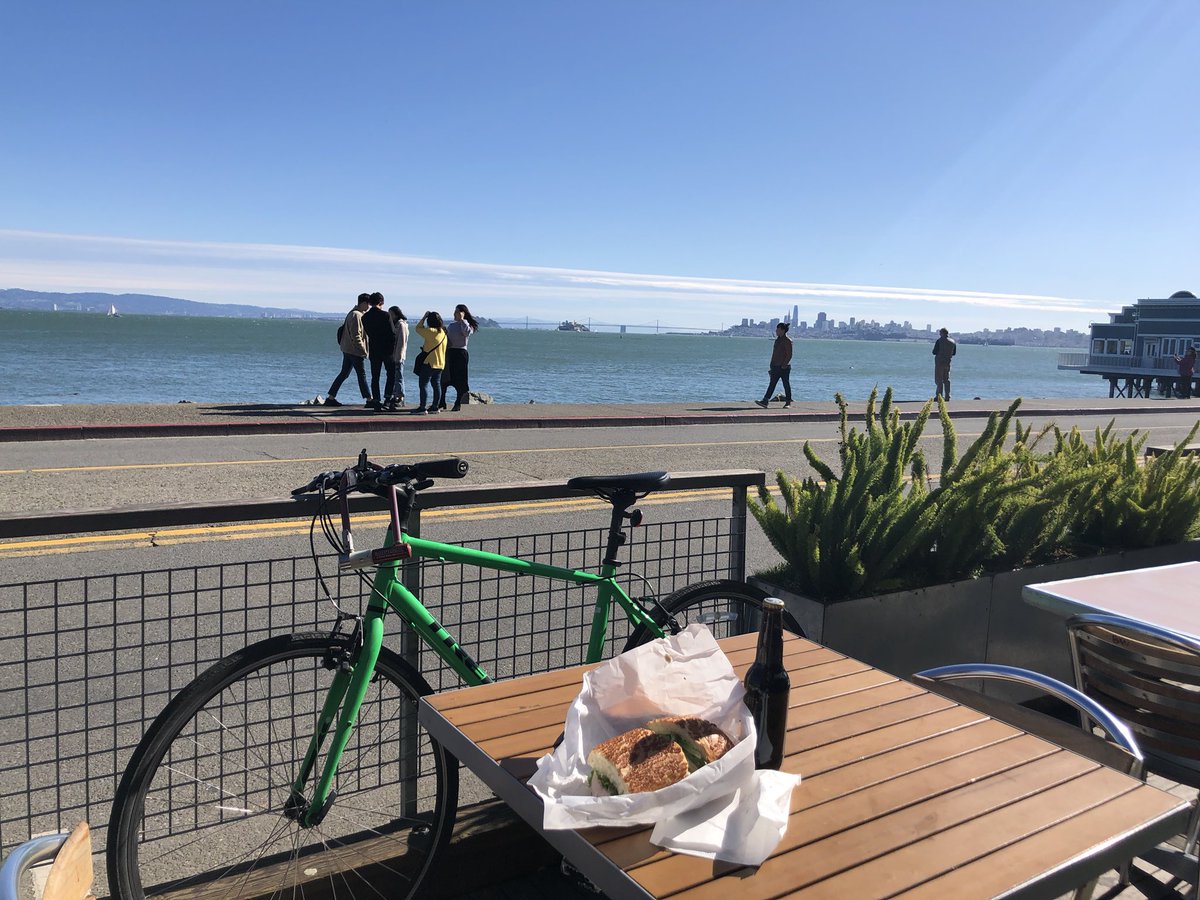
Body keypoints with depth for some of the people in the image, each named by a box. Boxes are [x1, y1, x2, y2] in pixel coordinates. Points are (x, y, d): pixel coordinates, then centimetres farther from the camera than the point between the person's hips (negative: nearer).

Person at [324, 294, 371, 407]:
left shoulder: (354, 313, 17)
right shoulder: (356, 316, -16)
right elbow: (356, 335, -21)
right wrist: (363, 350, -18)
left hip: (347, 349, 10)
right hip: (354, 350, -10)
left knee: (344, 373, 11)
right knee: (361, 374, -4)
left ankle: (330, 398, 12)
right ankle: (369, 400, 0)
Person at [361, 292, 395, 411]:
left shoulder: (365, 317, 2)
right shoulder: (385, 315, -12)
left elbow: (367, 332, 9)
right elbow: (392, 334, -12)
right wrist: (393, 347, -2)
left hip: (373, 350, 4)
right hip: (387, 350, -4)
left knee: (375, 377, 8)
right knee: (391, 374, 10)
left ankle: (376, 401, 6)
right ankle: (387, 397, 0)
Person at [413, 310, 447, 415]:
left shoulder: (431, 331, -15)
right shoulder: (443, 333, 9)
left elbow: (418, 328, -3)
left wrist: (424, 317, 5)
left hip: (429, 363, -8)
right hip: (440, 363, 8)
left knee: (423, 385, -4)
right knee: (436, 385, 11)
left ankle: (422, 408, -6)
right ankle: (434, 407, 15)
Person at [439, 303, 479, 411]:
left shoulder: (466, 324, -1)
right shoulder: (451, 325, 16)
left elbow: (467, 333, -24)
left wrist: (462, 320, -17)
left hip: (460, 353, -6)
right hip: (449, 353, 6)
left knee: (459, 380, -1)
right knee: (443, 379, 4)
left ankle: (458, 404, 8)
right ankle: (442, 402, 13)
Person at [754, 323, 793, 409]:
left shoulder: (787, 341, -11)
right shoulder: (777, 340, 15)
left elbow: (789, 355, -14)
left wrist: (784, 365, -18)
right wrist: (772, 366, 16)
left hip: (784, 367, -8)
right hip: (776, 367, 8)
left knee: (786, 385, 2)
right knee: (772, 384, 1)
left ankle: (788, 402, 13)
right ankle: (765, 401, -5)